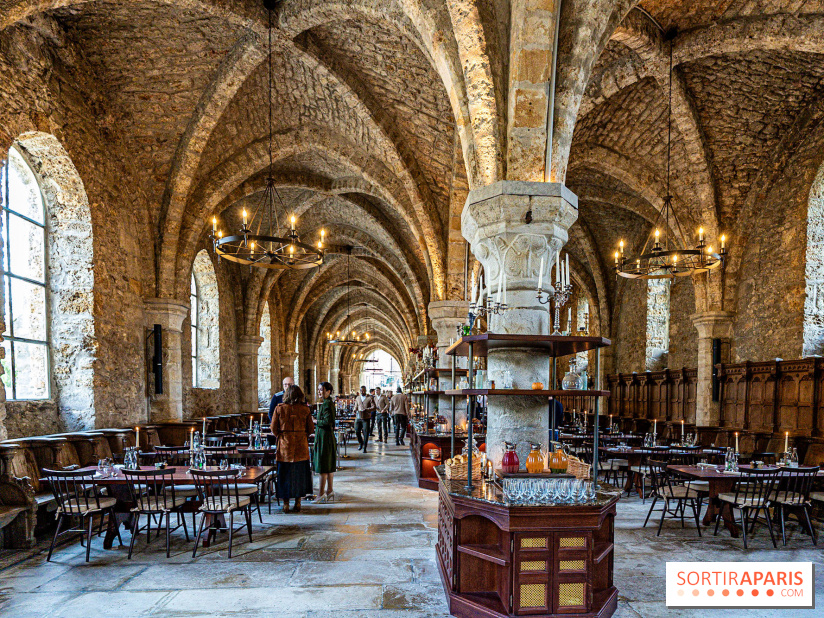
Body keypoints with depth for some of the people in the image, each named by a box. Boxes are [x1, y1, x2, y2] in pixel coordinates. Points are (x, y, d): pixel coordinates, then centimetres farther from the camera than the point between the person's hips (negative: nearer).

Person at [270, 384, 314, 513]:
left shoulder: (279, 408, -5)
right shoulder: (305, 409, -4)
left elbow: (273, 428, -1)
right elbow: (311, 429, 1)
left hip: (284, 445, 0)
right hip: (301, 445, 1)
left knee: (285, 474, 10)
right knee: (300, 473, 13)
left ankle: (286, 503, 14)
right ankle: (298, 502, 18)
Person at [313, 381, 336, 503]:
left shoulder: (327, 404, -16)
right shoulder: (329, 403, 14)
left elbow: (327, 421, -23)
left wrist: (315, 421, -10)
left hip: (325, 437, -10)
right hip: (326, 435, 10)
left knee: (323, 466, -4)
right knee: (328, 466, 13)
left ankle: (321, 494, 1)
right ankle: (329, 492, 20)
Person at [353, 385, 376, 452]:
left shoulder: (370, 398, -1)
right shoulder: (357, 398, 13)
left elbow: (374, 407, -6)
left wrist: (367, 410, -23)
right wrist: (355, 410, -3)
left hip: (366, 418, -4)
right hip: (359, 417, 4)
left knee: (366, 433, -3)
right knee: (357, 431, 2)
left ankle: (364, 447, 7)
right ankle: (361, 443, 28)